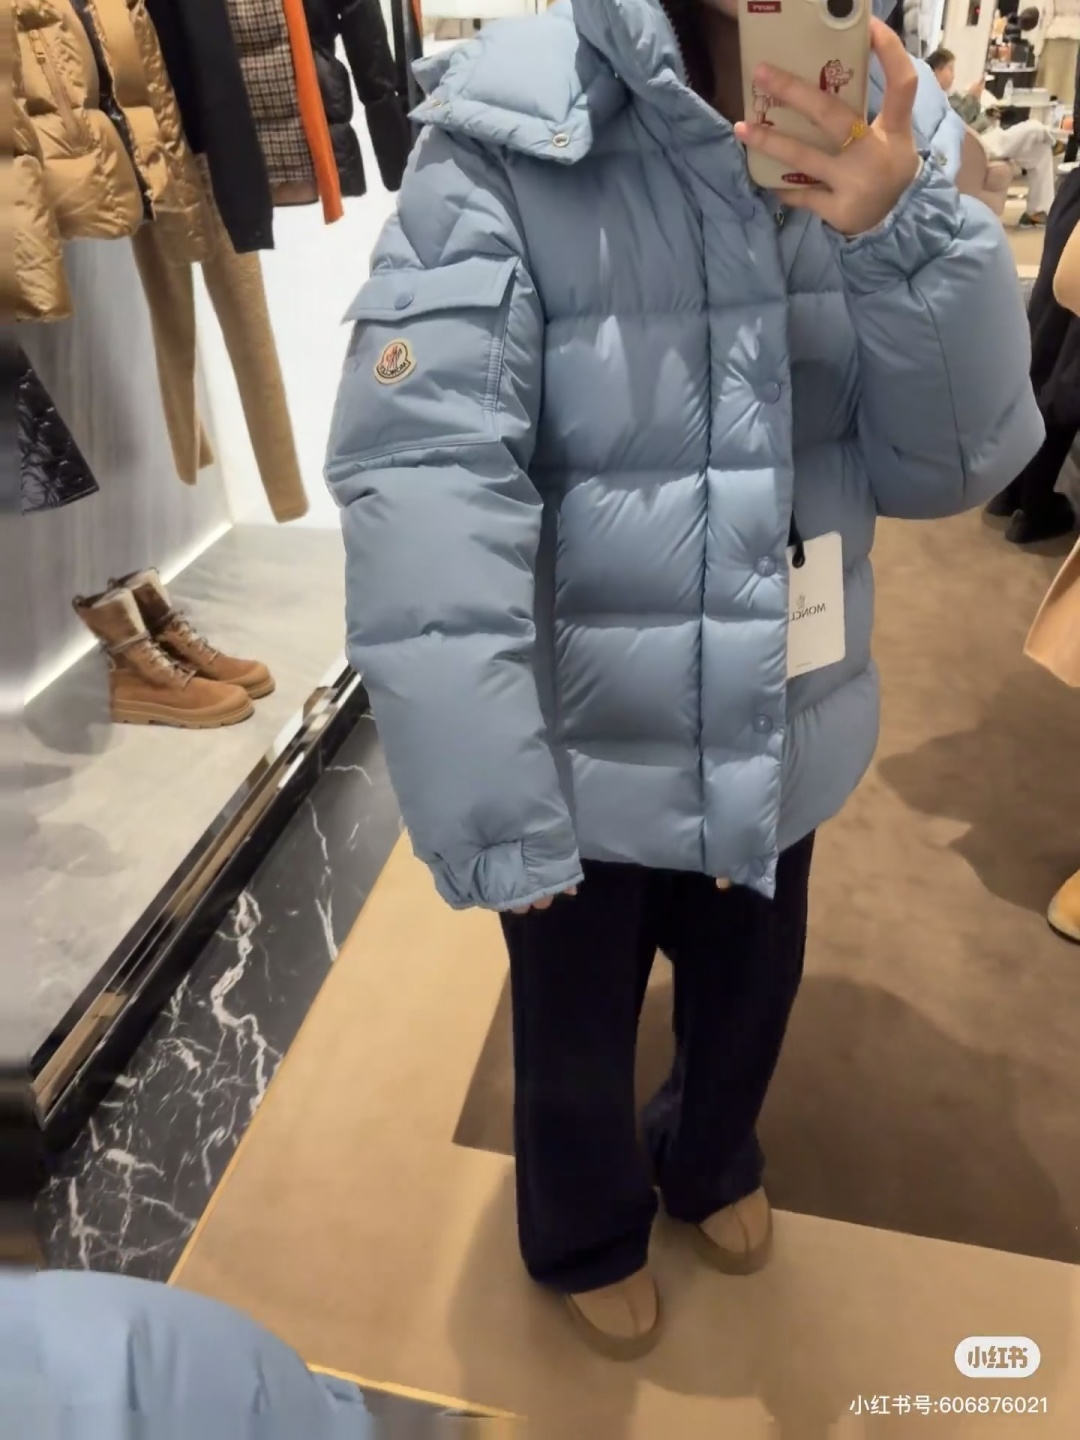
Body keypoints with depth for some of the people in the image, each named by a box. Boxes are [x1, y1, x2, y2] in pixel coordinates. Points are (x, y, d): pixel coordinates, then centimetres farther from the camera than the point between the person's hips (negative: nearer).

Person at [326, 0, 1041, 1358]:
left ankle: (708, 1163, 66)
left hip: (777, 739, 5)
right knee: (576, 1038, 23)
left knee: (750, 1000, 29)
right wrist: (488, 809, -29)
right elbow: (423, 486, -28)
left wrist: (912, 236, -27)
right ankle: (585, 1234, 59)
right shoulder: (510, 137, -20)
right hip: (581, 754, -4)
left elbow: (953, 464, -10)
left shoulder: (885, 127, -4)